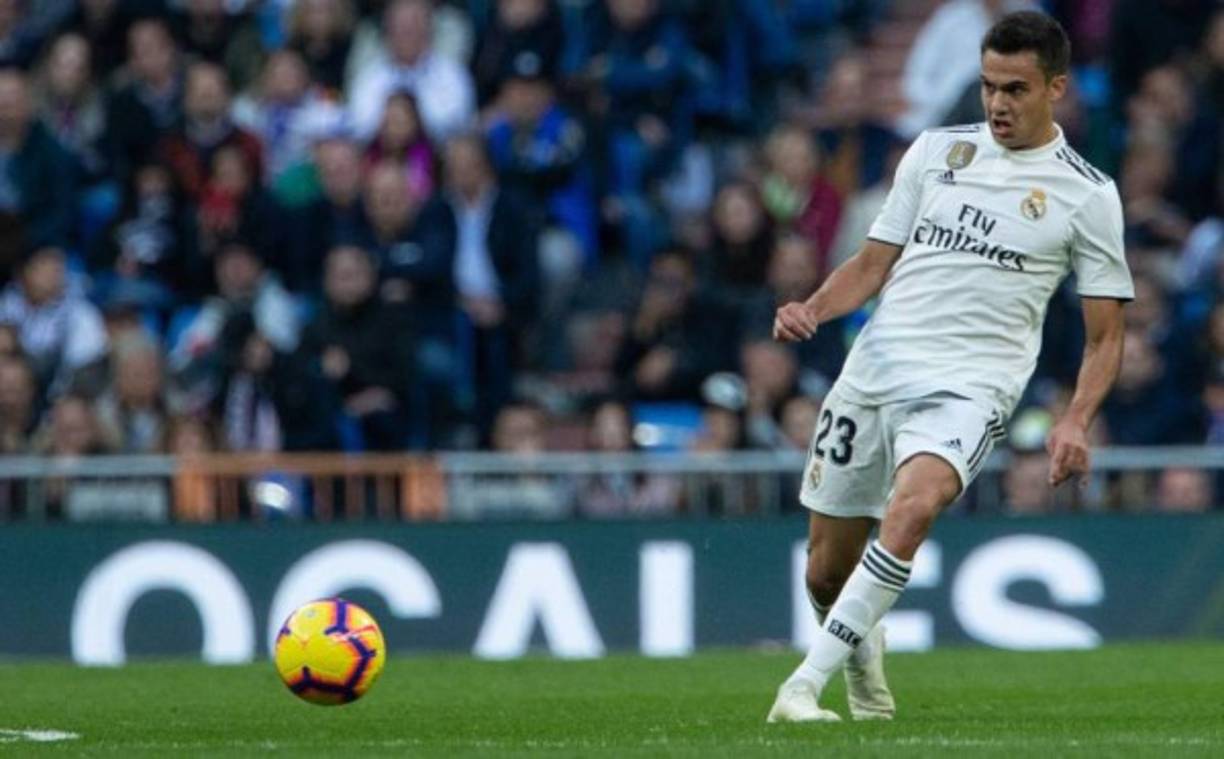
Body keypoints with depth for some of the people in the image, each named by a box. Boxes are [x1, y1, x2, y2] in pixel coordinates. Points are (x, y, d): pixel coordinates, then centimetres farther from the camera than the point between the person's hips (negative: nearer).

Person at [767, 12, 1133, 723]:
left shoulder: (1087, 195, 2)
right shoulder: (936, 151, 11)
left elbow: (1105, 336, 5)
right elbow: (873, 265, 16)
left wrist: (1075, 422, -11)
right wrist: (814, 308, -4)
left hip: (968, 388, -4)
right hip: (874, 371, 4)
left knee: (914, 506, -34)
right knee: (827, 572, 5)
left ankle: (805, 685, -34)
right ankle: (864, 664, 40)